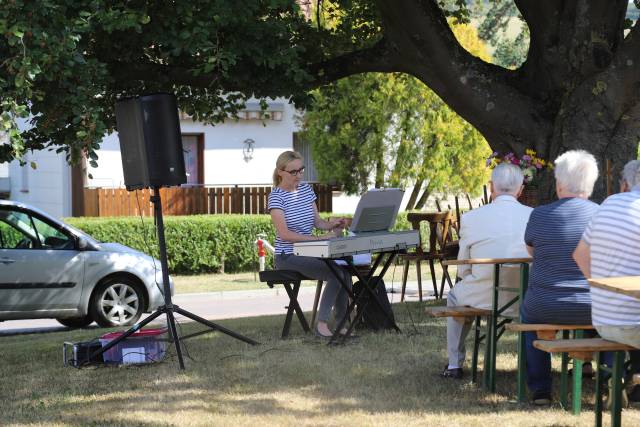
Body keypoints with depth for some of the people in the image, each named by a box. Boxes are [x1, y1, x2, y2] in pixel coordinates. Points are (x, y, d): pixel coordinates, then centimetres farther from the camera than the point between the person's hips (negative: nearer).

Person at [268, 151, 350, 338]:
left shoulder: (306, 189, 11)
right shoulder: (276, 196, -10)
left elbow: (317, 221, 15)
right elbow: (284, 234, -19)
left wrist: (331, 224, -9)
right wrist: (318, 238, -25)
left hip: (309, 252, 6)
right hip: (288, 257, -6)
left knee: (345, 271, -20)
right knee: (336, 274, -26)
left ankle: (341, 323, -12)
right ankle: (321, 325, -21)